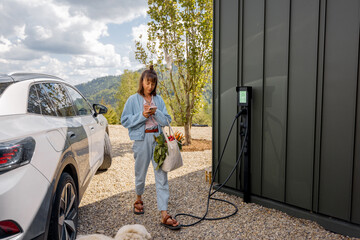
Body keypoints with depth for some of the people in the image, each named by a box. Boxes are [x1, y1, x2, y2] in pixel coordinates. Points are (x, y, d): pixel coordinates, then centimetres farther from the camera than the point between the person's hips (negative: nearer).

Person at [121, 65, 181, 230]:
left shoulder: (158, 100, 9)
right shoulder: (133, 100, 0)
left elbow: (167, 120, 7)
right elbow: (125, 120, -4)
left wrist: (156, 112, -11)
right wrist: (142, 115, -15)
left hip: (158, 139, 2)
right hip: (142, 140, -2)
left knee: (161, 175, -2)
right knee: (140, 173, 14)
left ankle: (164, 215, 1)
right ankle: (139, 199, 44)